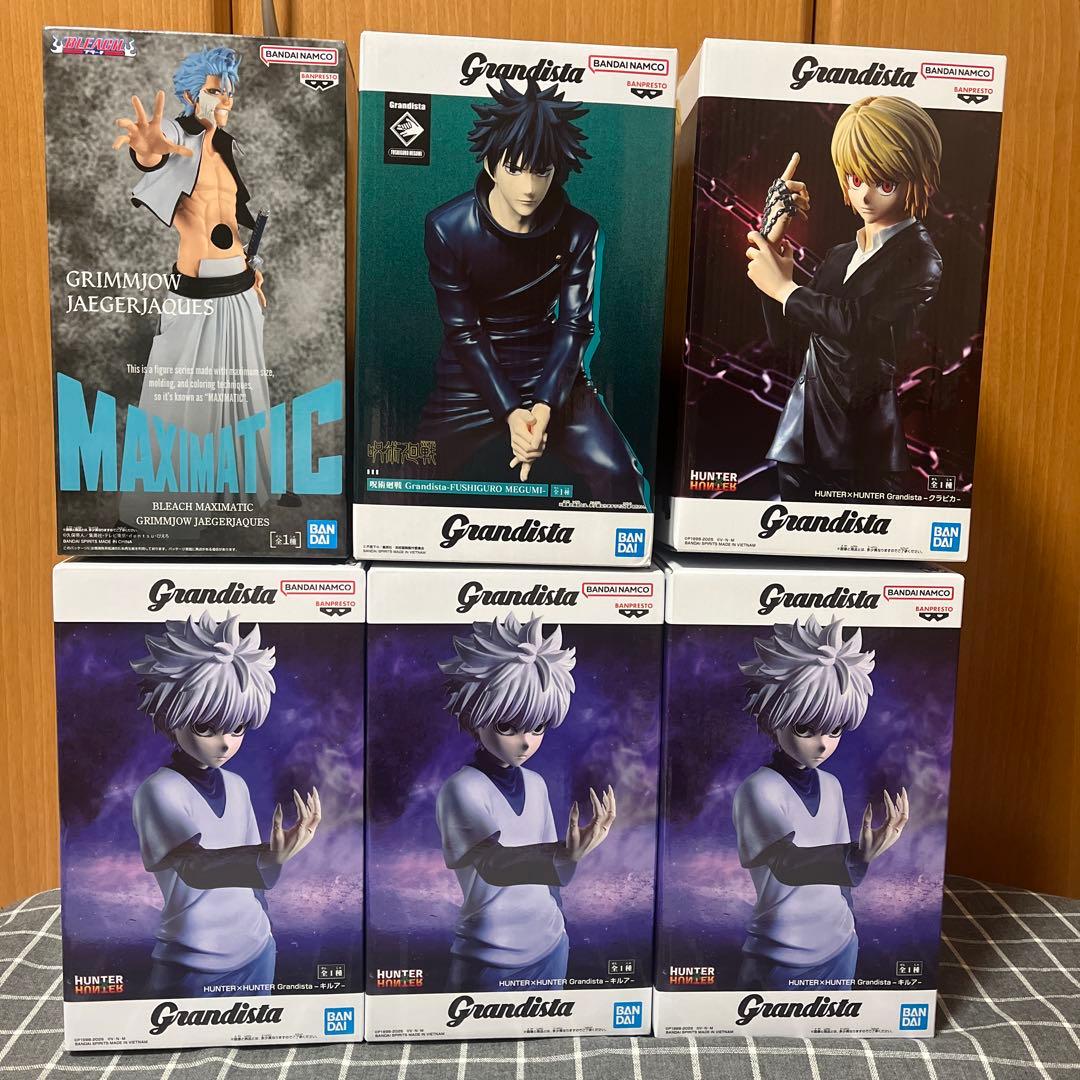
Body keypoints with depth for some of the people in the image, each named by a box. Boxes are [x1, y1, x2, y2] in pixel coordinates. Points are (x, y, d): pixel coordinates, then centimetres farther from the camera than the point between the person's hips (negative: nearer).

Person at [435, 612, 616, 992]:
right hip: (488, 961, -5)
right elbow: (493, 866, -32)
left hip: (549, 949, 6)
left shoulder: (535, 783, 3)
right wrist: (564, 856, -46)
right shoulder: (462, 789, -17)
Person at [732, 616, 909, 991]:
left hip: (839, 948, 6)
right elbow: (787, 865, -32)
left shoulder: (831, 785, 3)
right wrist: (858, 857, -47)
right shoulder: (758, 789, -18)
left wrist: (848, 929, 19)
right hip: (781, 959, -6)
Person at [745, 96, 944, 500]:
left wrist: (784, 288, -10)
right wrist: (770, 250, 1)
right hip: (803, 438, 6)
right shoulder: (840, 256, 15)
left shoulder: (919, 259, -5)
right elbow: (788, 340, 9)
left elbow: (862, 321, -23)